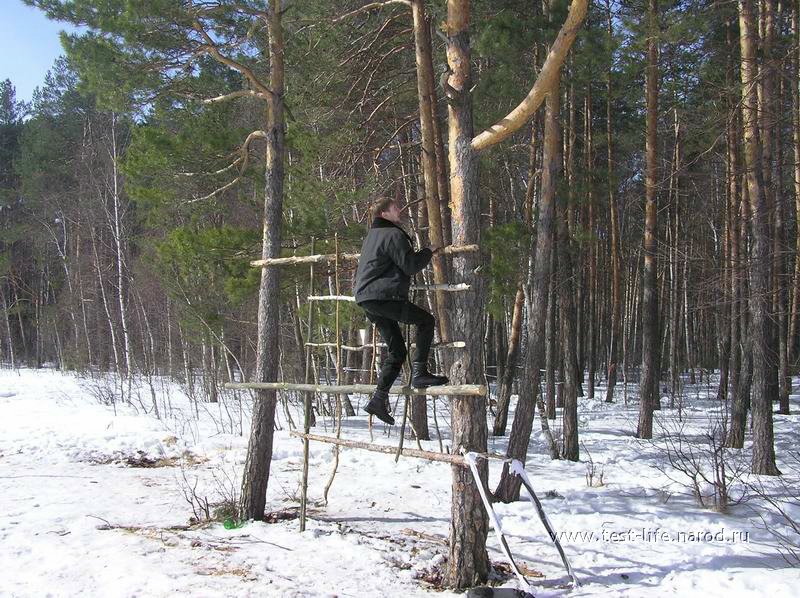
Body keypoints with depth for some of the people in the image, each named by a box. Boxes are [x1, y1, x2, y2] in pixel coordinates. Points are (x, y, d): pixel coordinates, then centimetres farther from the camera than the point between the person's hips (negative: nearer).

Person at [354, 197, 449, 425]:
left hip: (365, 298, 10)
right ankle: (419, 372, -7)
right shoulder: (393, 235, -8)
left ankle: (379, 399, 7)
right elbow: (410, 266, -12)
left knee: (397, 350, 11)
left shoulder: (372, 235, 23)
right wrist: (429, 252, 3)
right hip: (384, 296, -10)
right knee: (426, 321, -2)